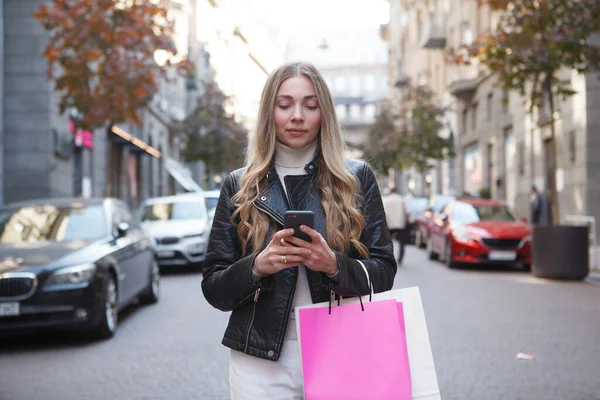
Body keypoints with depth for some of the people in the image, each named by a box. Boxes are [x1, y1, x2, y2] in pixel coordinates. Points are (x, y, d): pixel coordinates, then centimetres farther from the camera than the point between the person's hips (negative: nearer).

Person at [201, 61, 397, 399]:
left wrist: (334, 265, -20)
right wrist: (257, 267, -18)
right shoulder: (240, 186, 3)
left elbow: (383, 273, -1)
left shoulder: (357, 178, 2)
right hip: (262, 359, 1)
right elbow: (213, 288, 1)